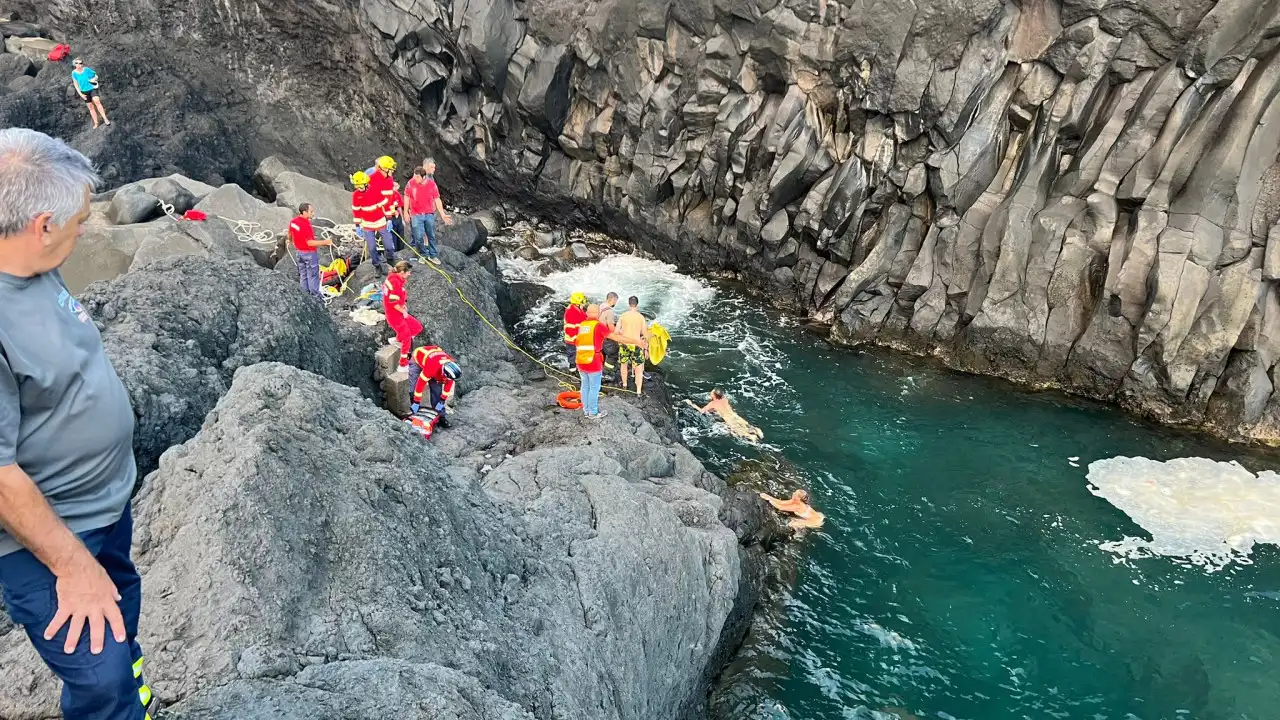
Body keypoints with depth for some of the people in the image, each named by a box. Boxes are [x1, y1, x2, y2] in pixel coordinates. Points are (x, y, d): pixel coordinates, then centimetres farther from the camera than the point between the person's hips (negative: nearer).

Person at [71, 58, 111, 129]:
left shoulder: (87, 69, -8)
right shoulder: (74, 73, -3)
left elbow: (96, 76, 4)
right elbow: (76, 84, 3)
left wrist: (94, 79, -19)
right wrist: (80, 94, -4)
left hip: (92, 88, -3)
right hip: (84, 91, 3)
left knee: (97, 102, -25)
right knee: (90, 107, 7)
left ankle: (105, 119, -23)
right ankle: (96, 123, 13)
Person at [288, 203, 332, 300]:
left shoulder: (293, 221, -2)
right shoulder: (306, 225, -29)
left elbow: (290, 236, 13)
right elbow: (310, 243, -29)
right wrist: (325, 242, -25)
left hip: (299, 251, 8)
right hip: (310, 253, -8)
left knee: (303, 275, 18)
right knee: (312, 275, 5)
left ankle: (305, 293, 27)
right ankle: (315, 295, 13)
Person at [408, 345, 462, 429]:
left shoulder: (452, 367, -28)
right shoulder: (432, 367, -46)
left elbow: (448, 383, -11)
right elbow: (420, 383, -36)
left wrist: (442, 401, -6)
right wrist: (416, 402, -27)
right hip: (418, 358, -4)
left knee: (437, 389, -5)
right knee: (413, 387, -16)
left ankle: (441, 416, 1)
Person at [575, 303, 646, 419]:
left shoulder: (581, 326, 9)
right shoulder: (598, 325, -11)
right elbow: (617, 337, -16)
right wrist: (635, 341, -13)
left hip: (580, 362, 6)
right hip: (593, 363, -6)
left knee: (585, 386, 20)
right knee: (594, 388, 8)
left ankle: (587, 409, 31)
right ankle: (593, 412, 19)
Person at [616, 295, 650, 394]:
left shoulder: (623, 316, -4)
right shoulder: (641, 317, -6)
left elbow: (616, 331, -3)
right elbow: (644, 333, -5)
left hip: (624, 343, 2)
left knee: (623, 364, 25)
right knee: (638, 367, 5)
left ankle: (624, 384, 40)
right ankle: (639, 390, -1)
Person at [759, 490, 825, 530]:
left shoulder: (798, 506, -28)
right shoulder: (795, 501, -5)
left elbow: (781, 507, -26)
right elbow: (781, 502, -3)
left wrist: (768, 498, -24)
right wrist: (768, 497, -8)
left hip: (817, 521, -9)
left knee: (793, 524, -11)